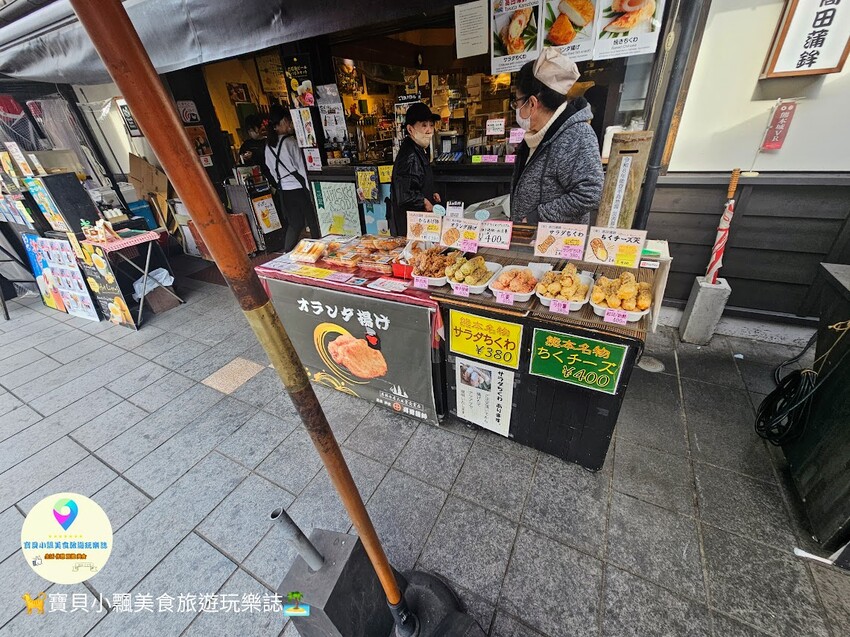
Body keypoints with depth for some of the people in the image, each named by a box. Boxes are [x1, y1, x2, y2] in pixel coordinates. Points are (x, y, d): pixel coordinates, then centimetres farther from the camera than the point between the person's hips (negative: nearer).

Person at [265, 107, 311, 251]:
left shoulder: (268, 145, 8)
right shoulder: (290, 141, -12)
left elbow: (271, 168, 13)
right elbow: (301, 167, -12)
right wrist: (310, 188, -6)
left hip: (283, 190, 7)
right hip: (297, 188, -7)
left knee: (293, 224, 13)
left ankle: (287, 254, 14)